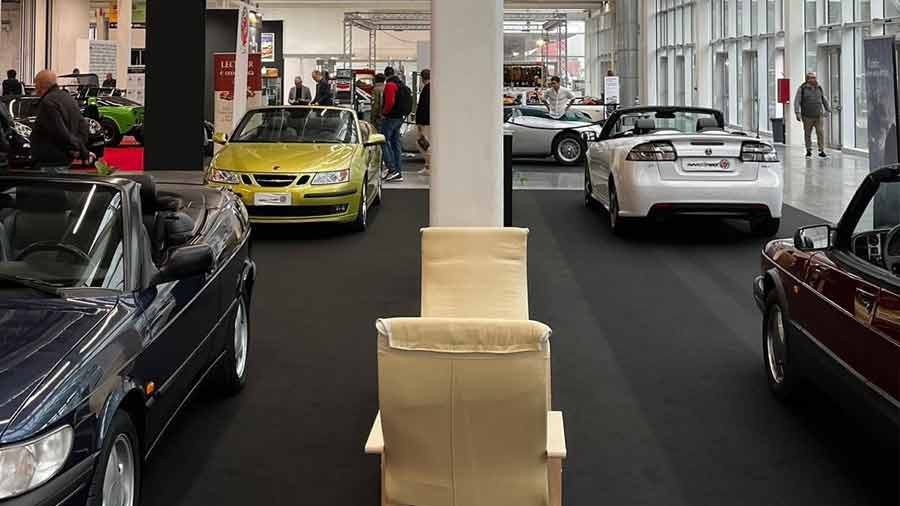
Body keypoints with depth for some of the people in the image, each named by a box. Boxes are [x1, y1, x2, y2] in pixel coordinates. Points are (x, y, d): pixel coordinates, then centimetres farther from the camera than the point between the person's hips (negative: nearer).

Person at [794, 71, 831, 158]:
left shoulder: (819, 88, 7)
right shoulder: (802, 89, -3)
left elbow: (825, 100, 17)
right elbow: (797, 101, -6)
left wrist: (828, 110, 20)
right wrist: (797, 113, -15)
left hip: (818, 115, 2)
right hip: (807, 116, -2)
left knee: (820, 133, -9)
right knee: (807, 134, 8)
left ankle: (821, 151, -7)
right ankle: (809, 150, 23)